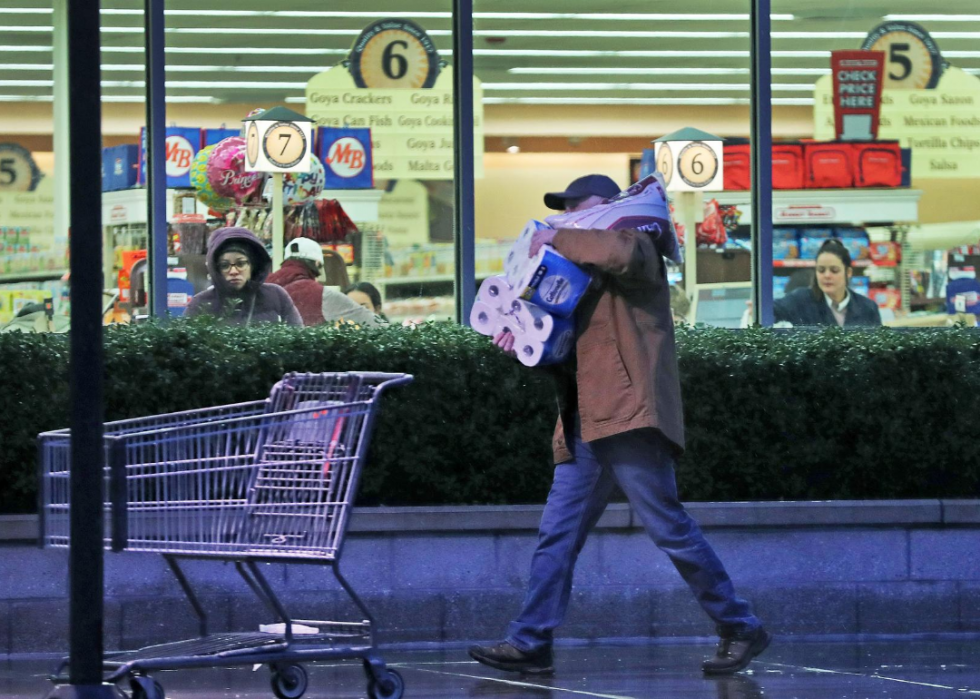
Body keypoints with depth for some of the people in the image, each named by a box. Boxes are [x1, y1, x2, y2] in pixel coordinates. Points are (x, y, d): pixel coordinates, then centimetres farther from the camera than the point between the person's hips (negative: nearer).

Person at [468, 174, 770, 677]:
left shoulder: (636, 251, 2)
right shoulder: (584, 272, 28)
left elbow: (617, 251, -24)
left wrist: (558, 239, -11)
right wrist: (525, 339, 6)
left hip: (629, 418, -9)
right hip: (585, 427, 9)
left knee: (668, 528, -9)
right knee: (556, 536, 2)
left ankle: (740, 630, -2)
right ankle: (530, 644, 1)